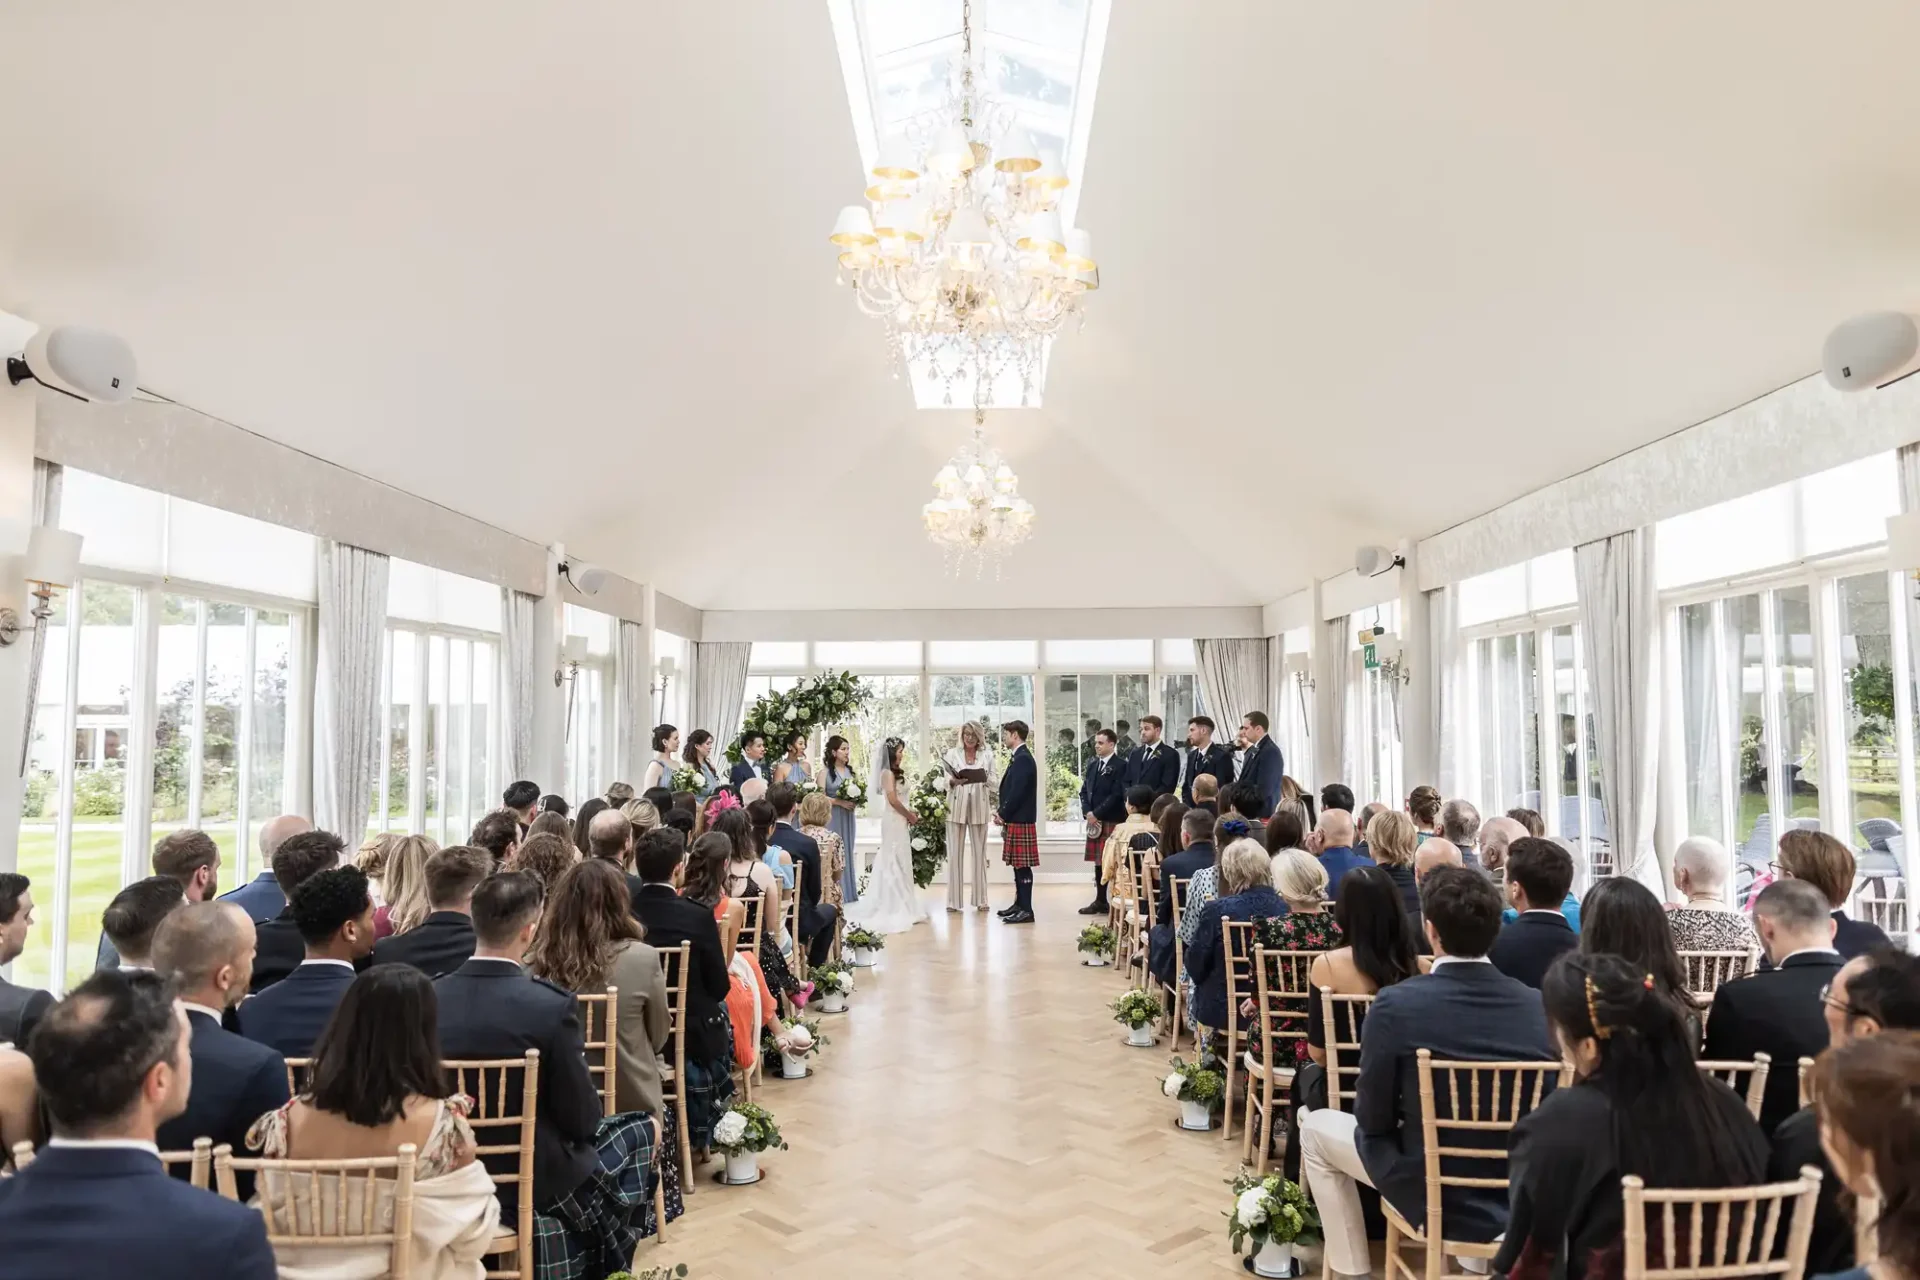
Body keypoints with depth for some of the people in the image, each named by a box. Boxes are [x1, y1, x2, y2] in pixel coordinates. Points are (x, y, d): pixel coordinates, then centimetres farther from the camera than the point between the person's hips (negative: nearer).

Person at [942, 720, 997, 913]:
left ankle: (980, 899, 13)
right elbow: (944, 780, 0)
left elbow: (996, 778, 3)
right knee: (954, 853, -3)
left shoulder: (987, 755, 7)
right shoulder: (952, 753, 4)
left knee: (979, 852, 6)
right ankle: (954, 900, 2)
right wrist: (953, 781, -21)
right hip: (956, 806, -1)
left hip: (979, 807, 1)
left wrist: (985, 779, -17)